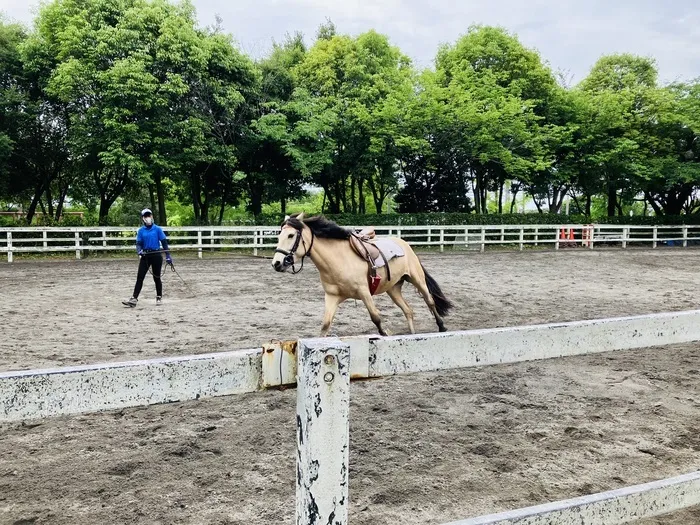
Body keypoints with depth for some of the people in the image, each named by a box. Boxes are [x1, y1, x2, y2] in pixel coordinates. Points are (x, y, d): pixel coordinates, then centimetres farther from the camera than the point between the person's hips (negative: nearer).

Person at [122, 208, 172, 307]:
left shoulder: (157, 229, -2)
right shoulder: (141, 230, 4)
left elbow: (164, 242, -1)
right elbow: (138, 243, 3)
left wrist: (168, 256, -6)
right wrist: (139, 251, -19)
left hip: (156, 255, -2)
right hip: (145, 255, 2)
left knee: (156, 277, 8)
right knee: (140, 277, -3)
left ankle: (159, 298, 22)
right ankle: (134, 299, -5)